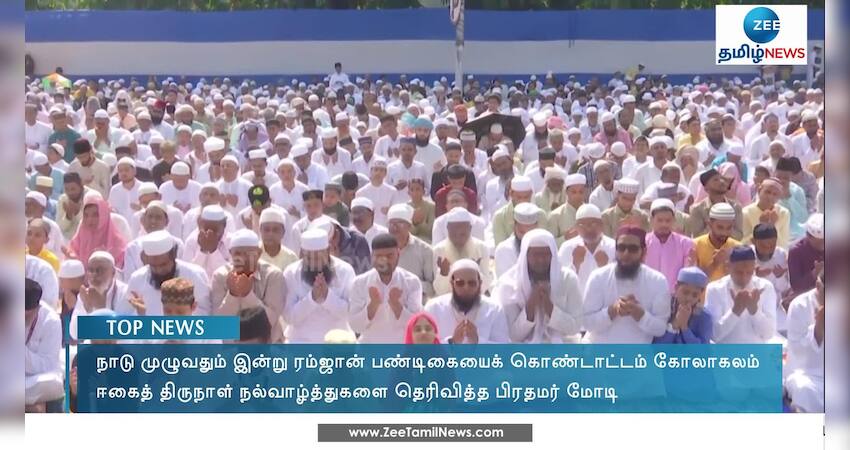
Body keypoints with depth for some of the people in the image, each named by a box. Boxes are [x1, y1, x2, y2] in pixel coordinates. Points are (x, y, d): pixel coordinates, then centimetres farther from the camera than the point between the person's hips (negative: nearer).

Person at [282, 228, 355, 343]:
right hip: (301, 344, 0)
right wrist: (312, 297, -28)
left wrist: (328, 296, -29)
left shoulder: (344, 270, -9)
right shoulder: (291, 273, -9)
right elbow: (289, 316, -14)